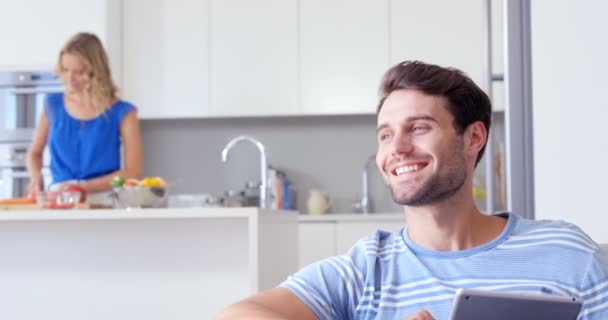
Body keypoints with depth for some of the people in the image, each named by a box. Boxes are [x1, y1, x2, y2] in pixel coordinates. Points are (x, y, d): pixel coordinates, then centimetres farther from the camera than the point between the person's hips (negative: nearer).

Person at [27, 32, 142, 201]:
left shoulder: (121, 113, -2)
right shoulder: (53, 105, 8)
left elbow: (133, 172, -5)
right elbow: (35, 153, 21)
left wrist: (84, 186, -13)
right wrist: (36, 176, 1)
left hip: (102, 201, -2)